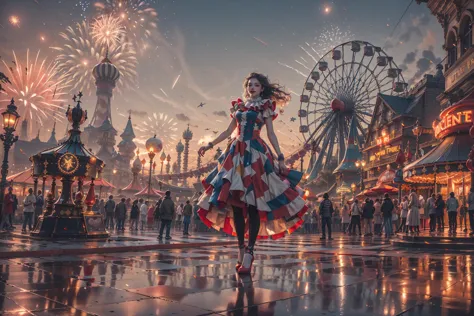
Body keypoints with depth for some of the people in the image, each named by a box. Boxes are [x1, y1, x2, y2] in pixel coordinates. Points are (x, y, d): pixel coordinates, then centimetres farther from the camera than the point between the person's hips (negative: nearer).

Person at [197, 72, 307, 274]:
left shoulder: (265, 106, 9)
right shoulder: (238, 105, 18)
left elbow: (271, 134, 4)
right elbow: (229, 131, 21)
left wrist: (280, 157, -4)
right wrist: (210, 145, 18)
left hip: (256, 153, -4)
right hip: (236, 152, 4)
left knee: (253, 203, -10)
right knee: (235, 201, 0)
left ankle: (249, 251, -8)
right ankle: (241, 247, 9)